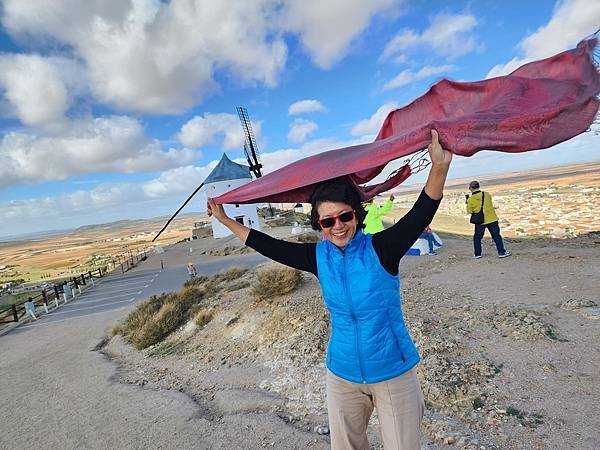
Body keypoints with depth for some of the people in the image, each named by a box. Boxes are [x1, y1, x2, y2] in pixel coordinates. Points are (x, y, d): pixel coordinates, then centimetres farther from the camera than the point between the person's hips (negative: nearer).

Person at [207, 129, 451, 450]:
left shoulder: (381, 249, -14)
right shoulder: (318, 257, -6)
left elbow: (421, 214, -27)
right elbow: (269, 246, 2)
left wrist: (439, 166, -43)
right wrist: (225, 220, 8)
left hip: (393, 372, -3)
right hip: (342, 376, 3)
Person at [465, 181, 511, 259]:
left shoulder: (470, 199, -8)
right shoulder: (487, 194, 0)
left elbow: (469, 211, -3)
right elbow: (488, 204, 15)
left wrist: (468, 203, 11)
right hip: (492, 219, 1)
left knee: (477, 237, 13)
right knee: (496, 236, 9)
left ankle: (477, 254, 17)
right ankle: (501, 252, 11)